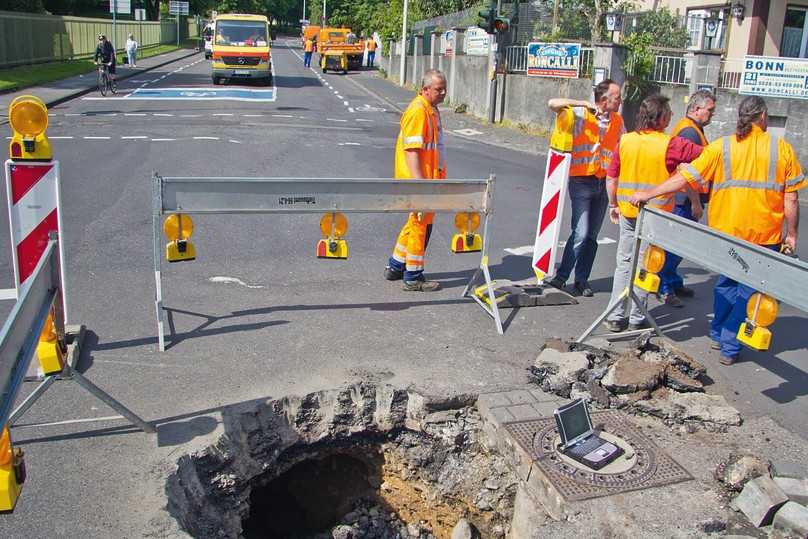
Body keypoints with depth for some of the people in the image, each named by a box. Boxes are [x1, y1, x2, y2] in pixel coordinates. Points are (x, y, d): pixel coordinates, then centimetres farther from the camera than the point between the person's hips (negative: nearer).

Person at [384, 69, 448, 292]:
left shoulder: (432, 109, 15)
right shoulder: (417, 111, -17)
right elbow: (411, 150, -23)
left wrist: (438, 178, 24)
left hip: (429, 179, 10)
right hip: (419, 181, -10)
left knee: (416, 222, 19)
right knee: (421, 225, -1)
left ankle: (395, 267, 31)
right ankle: (413, 278, 9)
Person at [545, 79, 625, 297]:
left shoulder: (618, 121, 8)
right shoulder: (580, 115, -8)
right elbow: (553, 103, -19)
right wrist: (583, 104, -22)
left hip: (604, 182, 5)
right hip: (581, 180, -5)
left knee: (592, 236, 9)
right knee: (581, 233, -12)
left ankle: (582, 279, 19)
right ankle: (561, 275, 2)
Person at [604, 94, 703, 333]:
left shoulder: (625, 140, 0)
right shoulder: (670, 144, -12)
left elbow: (611, 178, 5)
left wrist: (613, 205, 16)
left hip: (627, 212, 4)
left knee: (624, 263, 13)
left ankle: (615, 317, 14)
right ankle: (636, 320, 14)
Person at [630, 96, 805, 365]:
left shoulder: (720, 147, -4)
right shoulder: (782, 148, -3)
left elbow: (684, 178, -8)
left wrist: (648, 194, -1)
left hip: (726, 231, 1)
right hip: (765, 235, -1)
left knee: (726, 282, 22)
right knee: (750, 288, 9)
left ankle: (718, 335, 31)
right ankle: (729, 347, 11)